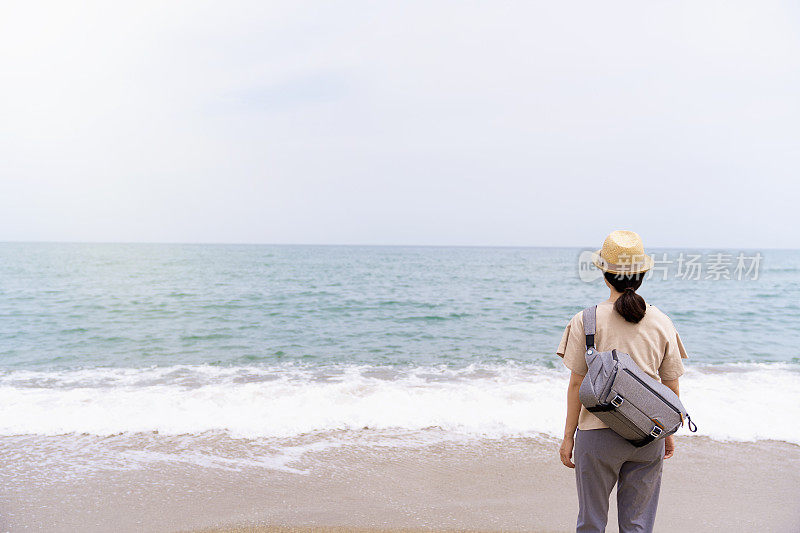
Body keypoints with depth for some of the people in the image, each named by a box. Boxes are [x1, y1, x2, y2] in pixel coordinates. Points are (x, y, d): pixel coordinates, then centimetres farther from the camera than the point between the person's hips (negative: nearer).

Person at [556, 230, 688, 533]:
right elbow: (671, 387, 5)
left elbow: (576, 385, -8)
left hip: (598, 433, -2)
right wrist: (669, 432, 19)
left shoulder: (587, 320, -10)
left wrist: (568, 436, 1)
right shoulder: (661, 323, -2)